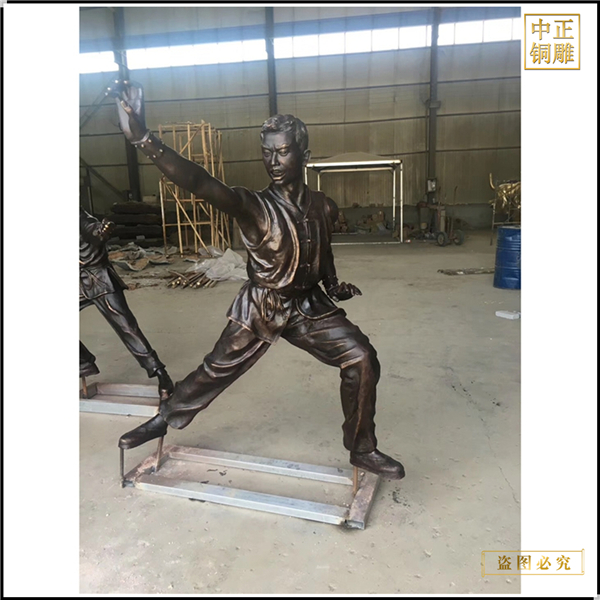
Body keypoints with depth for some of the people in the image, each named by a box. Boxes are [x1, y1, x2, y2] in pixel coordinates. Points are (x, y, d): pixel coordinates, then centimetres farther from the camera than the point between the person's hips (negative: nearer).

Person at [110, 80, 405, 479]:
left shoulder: (323, 207, -5)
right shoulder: (254, 207, -22)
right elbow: (201, 184, -41)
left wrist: (333, 284, -2)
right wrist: (143, 138, -54)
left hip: (310, 306, 4)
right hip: (259, 309, -3)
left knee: (362, 360, -4)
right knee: (215, 370, 9)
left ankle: (363, 450, 17)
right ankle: (163, 420, 39)